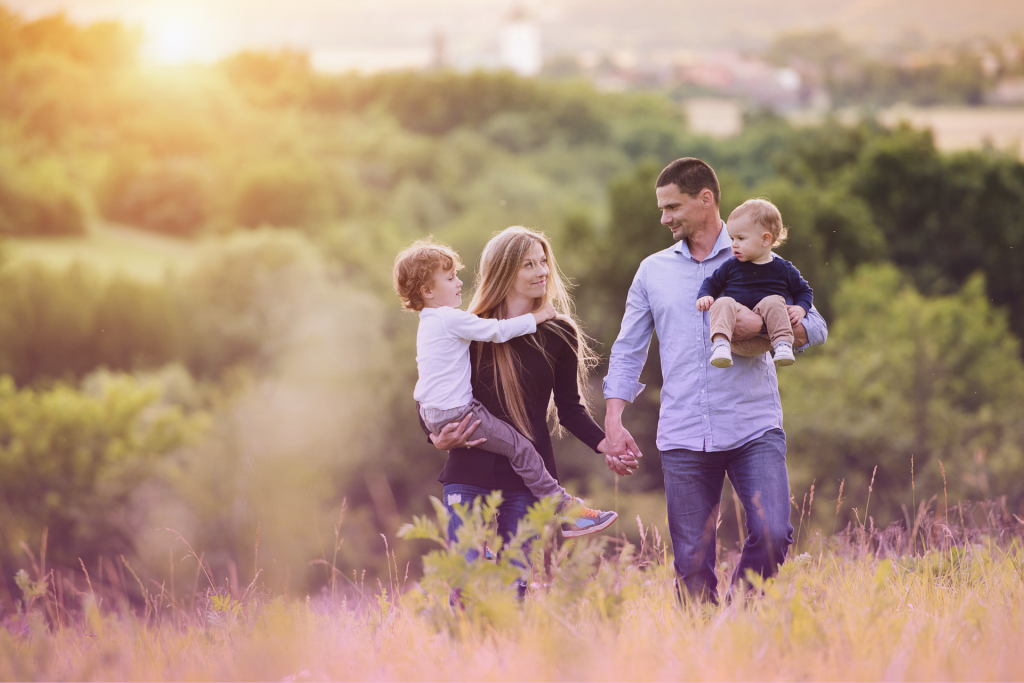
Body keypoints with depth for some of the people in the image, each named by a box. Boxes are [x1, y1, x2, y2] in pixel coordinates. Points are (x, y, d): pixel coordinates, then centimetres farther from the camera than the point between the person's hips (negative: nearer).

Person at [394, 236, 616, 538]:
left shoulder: (430, 323, 16)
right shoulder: (451, 319, -16)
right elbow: (498, 331, -16)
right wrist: (536, 317, -5)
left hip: (431, 413, 10)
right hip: (456, 414, -10)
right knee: (519, 447, -9)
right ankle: (566, 512, -9)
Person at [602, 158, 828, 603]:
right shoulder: (653, 271, 15)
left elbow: (814, 328, 5)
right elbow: (628, 351, 15)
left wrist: (763, 325, -15)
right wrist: (613, 423, 3)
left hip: (754, 429, -2)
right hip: (683, 437, 2)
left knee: (772, 534, -18)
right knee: (692, 564, 0)